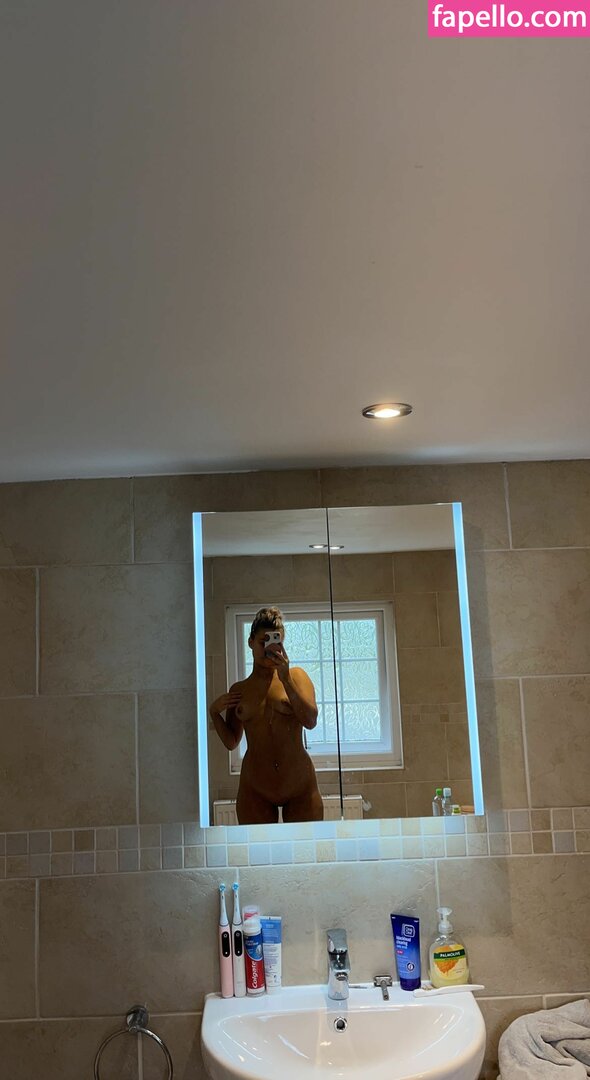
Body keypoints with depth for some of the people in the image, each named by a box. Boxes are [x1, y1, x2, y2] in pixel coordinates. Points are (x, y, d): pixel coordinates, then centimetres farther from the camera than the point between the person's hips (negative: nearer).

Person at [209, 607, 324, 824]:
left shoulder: (296, 676, 5)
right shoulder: (238, 690, 9)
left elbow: (310, 721, -9)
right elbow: (231, 741, 13)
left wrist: (285, 678, -15)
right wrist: (214, 712, -4)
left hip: (300, 784, -1)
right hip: (255, 789, 1)